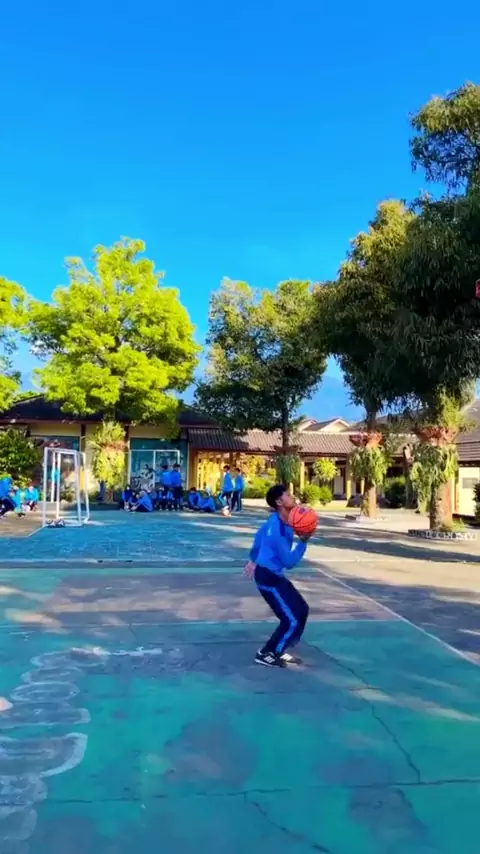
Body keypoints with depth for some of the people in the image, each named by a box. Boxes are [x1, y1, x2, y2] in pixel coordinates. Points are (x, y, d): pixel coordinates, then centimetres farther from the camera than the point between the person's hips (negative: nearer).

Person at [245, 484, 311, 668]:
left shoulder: (278, 520, 2)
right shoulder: (278, 529, -28)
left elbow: (261, 533, 19)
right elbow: (289, 562, -24)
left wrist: (253, 559, 30)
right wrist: (303, 541, -24)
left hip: (274, 575, 10)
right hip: (268, 577, -10)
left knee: (302, 610, 13)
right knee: (292, 619, -7)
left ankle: (278, 650, 24)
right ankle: (266, 654, 10)